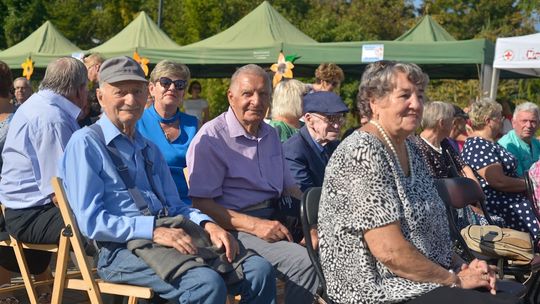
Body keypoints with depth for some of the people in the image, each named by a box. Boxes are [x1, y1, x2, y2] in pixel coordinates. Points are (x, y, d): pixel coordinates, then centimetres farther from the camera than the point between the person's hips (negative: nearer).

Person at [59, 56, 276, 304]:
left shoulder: (148, 149, 24)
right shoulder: (85, 144, -1)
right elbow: (91, 222, -9)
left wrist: (208, 225, 3)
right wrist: (154, 231, -19)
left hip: (169, 239, 7)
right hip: (121, 249, -7)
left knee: (259, 270, -12)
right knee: (208, 283, -33)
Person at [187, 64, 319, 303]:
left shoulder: (270, 135, 17)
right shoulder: (211, 138, -8)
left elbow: (289, 187, 21)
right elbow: (202, 204, -13)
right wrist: (255, 225, -22)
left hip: (276, 219, 7)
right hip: (235, 226, -7)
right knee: (304, 262, -27)